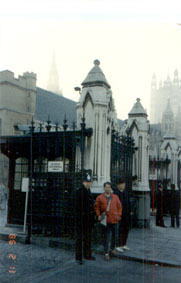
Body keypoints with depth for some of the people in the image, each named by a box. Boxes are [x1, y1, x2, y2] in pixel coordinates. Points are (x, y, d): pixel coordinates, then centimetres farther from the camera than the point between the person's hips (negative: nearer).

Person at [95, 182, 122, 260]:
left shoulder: (115, 197, 8)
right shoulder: (99, 197, 2)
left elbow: (119, 207, 14)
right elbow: (97, 207, 6)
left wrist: (119, 215, 5)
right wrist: (99, 215, -5)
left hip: (114, 219, 3)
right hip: (105, 220, -3)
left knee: (114, 235, 13)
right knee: (106, 237, -2)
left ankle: (112, 248, 33)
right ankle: (106, 253, 4)